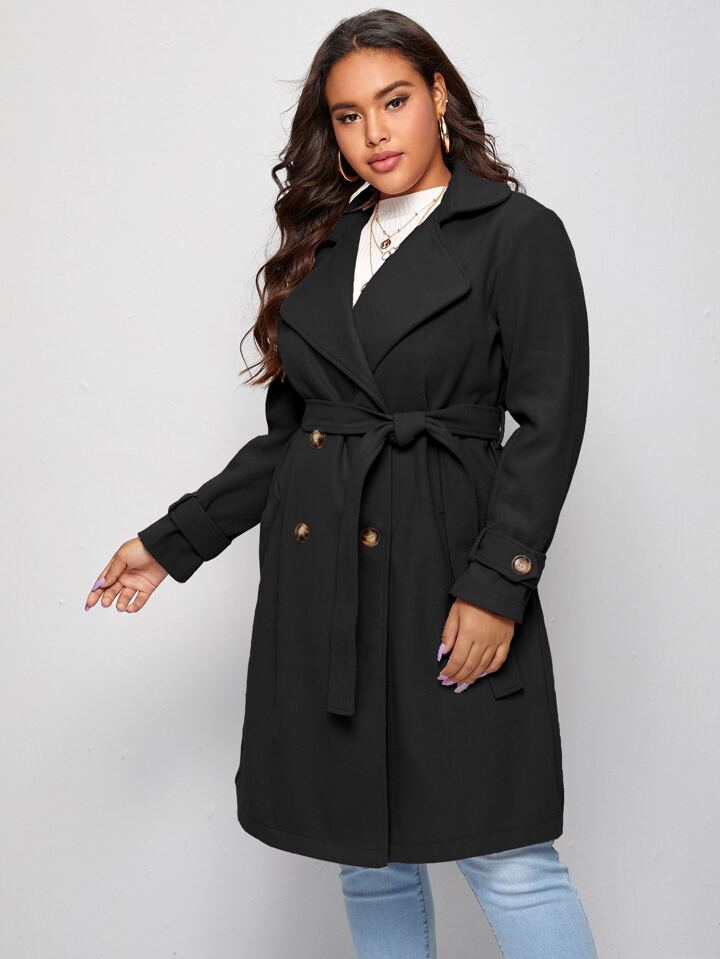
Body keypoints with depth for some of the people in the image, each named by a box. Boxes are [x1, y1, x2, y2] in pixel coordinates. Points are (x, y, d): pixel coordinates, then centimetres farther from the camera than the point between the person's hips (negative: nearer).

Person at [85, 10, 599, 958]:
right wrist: (174, 540, 14)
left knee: (506, 858, -3)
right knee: (367, 860, 13)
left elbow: (549, 423, -8)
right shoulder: (322, 248, 15)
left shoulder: (518, 233, -1)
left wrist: (495, 586, -16)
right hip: (317, 583, 6)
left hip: (442, 571, -5)